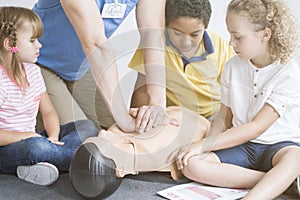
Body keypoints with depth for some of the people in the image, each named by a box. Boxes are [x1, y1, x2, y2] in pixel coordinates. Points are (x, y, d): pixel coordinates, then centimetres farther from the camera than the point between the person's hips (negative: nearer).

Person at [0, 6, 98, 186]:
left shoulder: (33, 71, 7)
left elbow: (48, 112, 12)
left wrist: (53, 136, -7)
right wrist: (24, 136, -23)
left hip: (29, 138, 9)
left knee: (87, 127, -2)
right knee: (37, 146, -41)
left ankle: (45, 163, -26)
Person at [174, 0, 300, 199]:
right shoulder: (232, 66, 5)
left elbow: (256, 128, -17)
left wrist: (204, 145, -19)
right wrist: (207, 146, -9)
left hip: (277, 145, -5)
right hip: (240, 145, 5)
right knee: (190, 164, -24)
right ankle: (278, 181, -26)